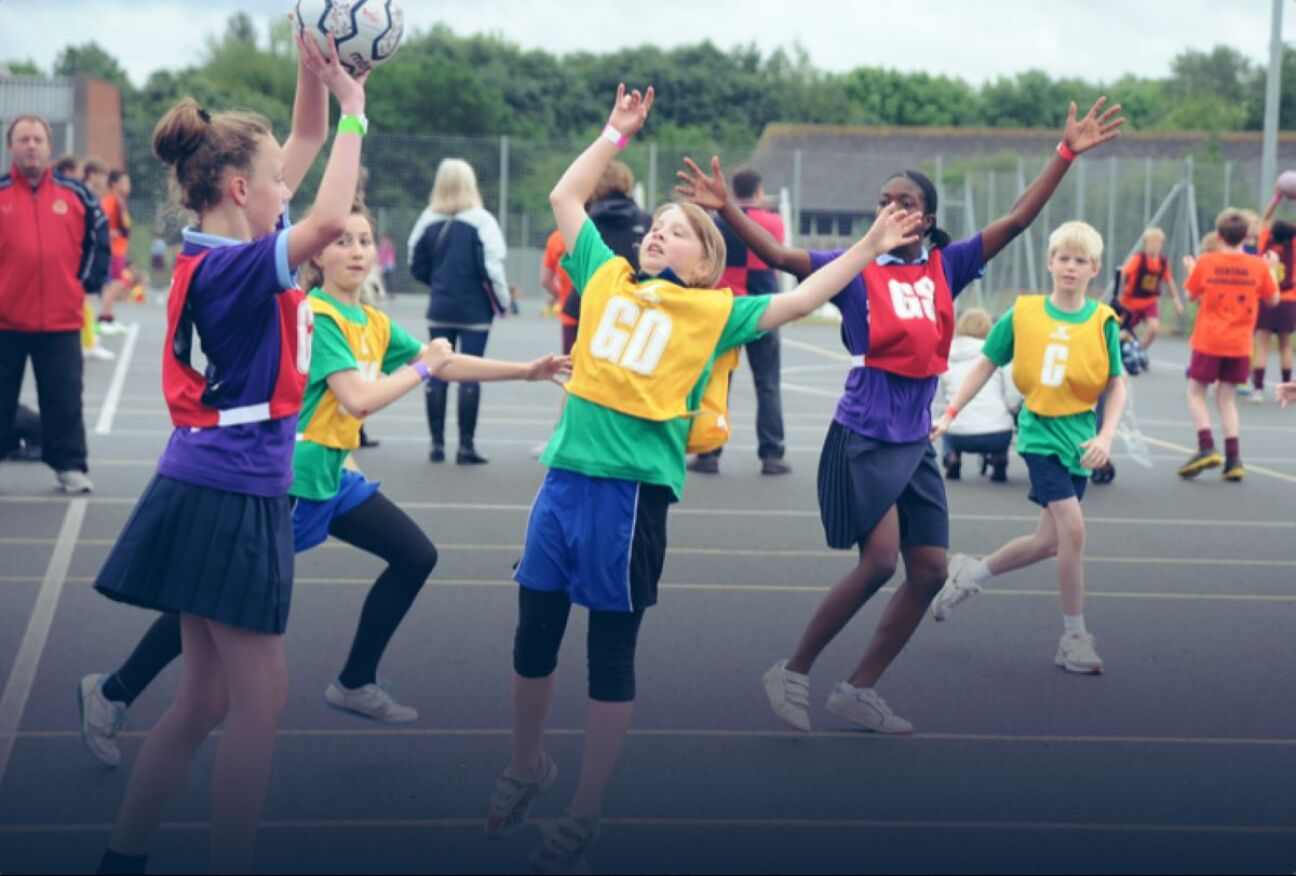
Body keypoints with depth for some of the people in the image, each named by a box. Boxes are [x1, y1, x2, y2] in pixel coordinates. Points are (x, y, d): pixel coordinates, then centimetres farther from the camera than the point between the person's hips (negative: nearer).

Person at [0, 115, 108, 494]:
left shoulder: (75, 194, 4)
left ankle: (70, 466, 13)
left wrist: (88, 280, 5)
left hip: (61, 320, 1)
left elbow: (98, 238, 14)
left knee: (64, 398, 4)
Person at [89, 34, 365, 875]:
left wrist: (318, 70, 5)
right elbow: (330, 220, -32)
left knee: (207, 700, 14)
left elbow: (307, 140, 17)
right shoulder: (227, 266, -17)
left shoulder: (223, 251, 10)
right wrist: (354, 107, -21)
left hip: (223, 494, 10)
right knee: (260, 699, -2)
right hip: (229, 499, -10)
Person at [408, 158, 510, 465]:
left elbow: (417, 266, 7)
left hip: (440, 309, 3)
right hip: (475, 310, -3)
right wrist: (502, 302, -2)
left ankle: (437, 442, 9)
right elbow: (492, 266, -13)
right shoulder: (480, 221, -10)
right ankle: (466, 445, 0)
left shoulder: (428, 221, 2)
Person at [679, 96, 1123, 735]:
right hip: (864, 436, -5)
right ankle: (793, 673, 2)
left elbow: (1015, 221, 4)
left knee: (929, 572, 4)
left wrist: (1067, 153, 0)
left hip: (916, 442, 6)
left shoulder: (946, 268, 6)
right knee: (880, 561, -15)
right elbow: (779, 256, -14)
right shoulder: (856, 268, -3)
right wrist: (725, 208, -26)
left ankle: (858, 690, 17)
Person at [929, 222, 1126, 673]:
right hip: (1040, 431, -3)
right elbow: (986, 365, 6)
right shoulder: (1022, 313, -3)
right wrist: (951, 413, 1)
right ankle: (1074, 636, -4)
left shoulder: (1103, 322, -1)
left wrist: (1105, 436, -10)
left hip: (1078, 434, 3)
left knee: (1049, 542, 8)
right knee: (1072, 528, -16)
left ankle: (969, 574, 33)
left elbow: (1116, 386, 3)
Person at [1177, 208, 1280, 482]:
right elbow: (1273, 299, 7)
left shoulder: (1206, 262, -8)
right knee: (1226, 398, 11)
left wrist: (1192, 269, 20)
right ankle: (1233, 459, 3)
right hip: (1240, 344, 2)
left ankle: (1206, 447, -7)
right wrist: (1271, 271, 21)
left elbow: (1191, 295, 3)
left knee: (1196, 392, 10)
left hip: (1208, 341, -2)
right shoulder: (1258, 265, -4)